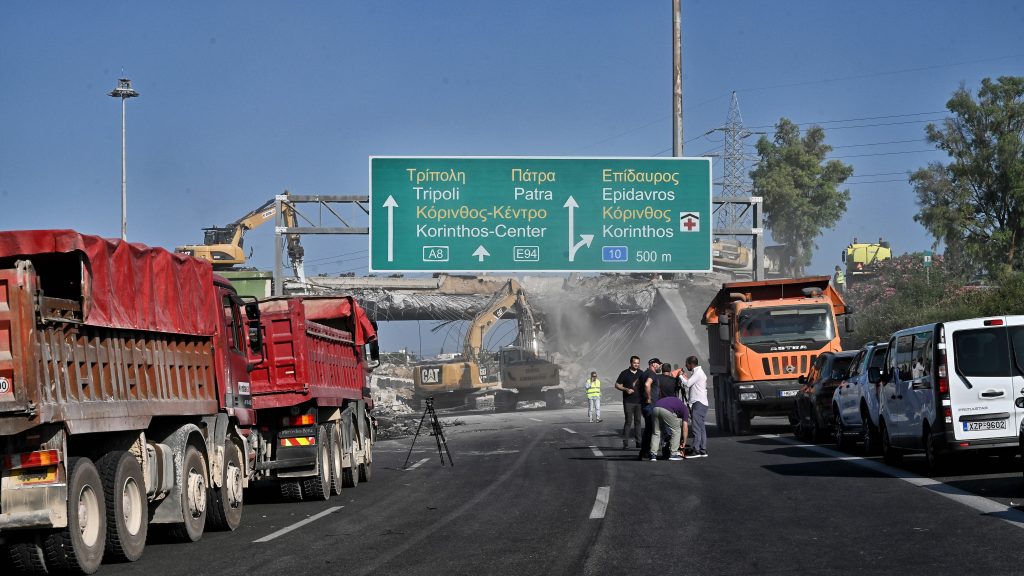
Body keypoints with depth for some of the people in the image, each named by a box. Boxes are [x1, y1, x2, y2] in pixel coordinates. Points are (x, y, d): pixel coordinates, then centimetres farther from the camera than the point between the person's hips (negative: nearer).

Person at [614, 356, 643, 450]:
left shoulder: (641, 374, 11)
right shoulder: (625, 373, -1)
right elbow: (617, 385, 0)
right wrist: (626, 389, -16)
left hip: (639, 401, 4)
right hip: (628, 402, -4)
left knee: (638, 421, 7)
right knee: (628, 422, -8)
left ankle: (638, 442, 12)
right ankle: (625, 443, -6)